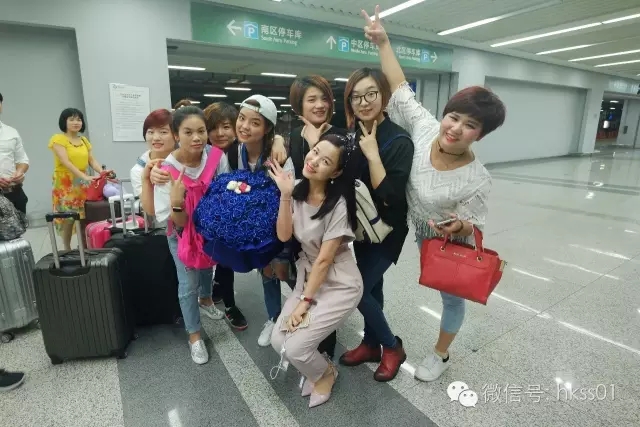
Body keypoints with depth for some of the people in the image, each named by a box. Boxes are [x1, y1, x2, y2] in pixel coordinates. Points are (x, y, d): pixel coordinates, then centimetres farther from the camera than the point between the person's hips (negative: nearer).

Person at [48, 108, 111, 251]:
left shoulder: (84, 140, 13)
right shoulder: (58, 139, -5)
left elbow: (92, 160, 4)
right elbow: (66, 162, -18)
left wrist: (102, 172, -18)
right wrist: (85, 177, -32)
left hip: (82, 183, 5)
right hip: (65, 183, -5)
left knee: (85, 217, 2)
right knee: (68, 218, -6)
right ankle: (67, 249, 7)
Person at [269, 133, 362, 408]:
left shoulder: (338, 204, -22)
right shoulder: (299, 191, -4)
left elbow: (325, 259, -19)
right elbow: (283, 236, -11)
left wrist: (304, 301, -12)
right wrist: (285, 195, -20)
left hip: (340, 285, -6)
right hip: (308, 277, 6)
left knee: (294, 347, -10)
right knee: (278, 341, -1)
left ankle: (325, 373, 25)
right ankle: (317, 369, 30)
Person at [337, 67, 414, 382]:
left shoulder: (399, 141, -20)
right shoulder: (351, 135, 0)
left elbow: (390, 195, -26)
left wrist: (373, 154, -26)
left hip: (387, 229, -6)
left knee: (358, 289, -4)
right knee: (371, 285, 17)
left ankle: (392, 347, 21)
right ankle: (371, 343, 37)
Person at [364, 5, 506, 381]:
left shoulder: (477, 180, -33)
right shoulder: (425, 128, -23)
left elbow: (473, 227, -21)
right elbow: (401, 89, -14)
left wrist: (459, 228, -45)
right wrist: (383, 42, -11)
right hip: (423, 238, 3)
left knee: (452, 298, 21)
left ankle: (441, 355, 44)